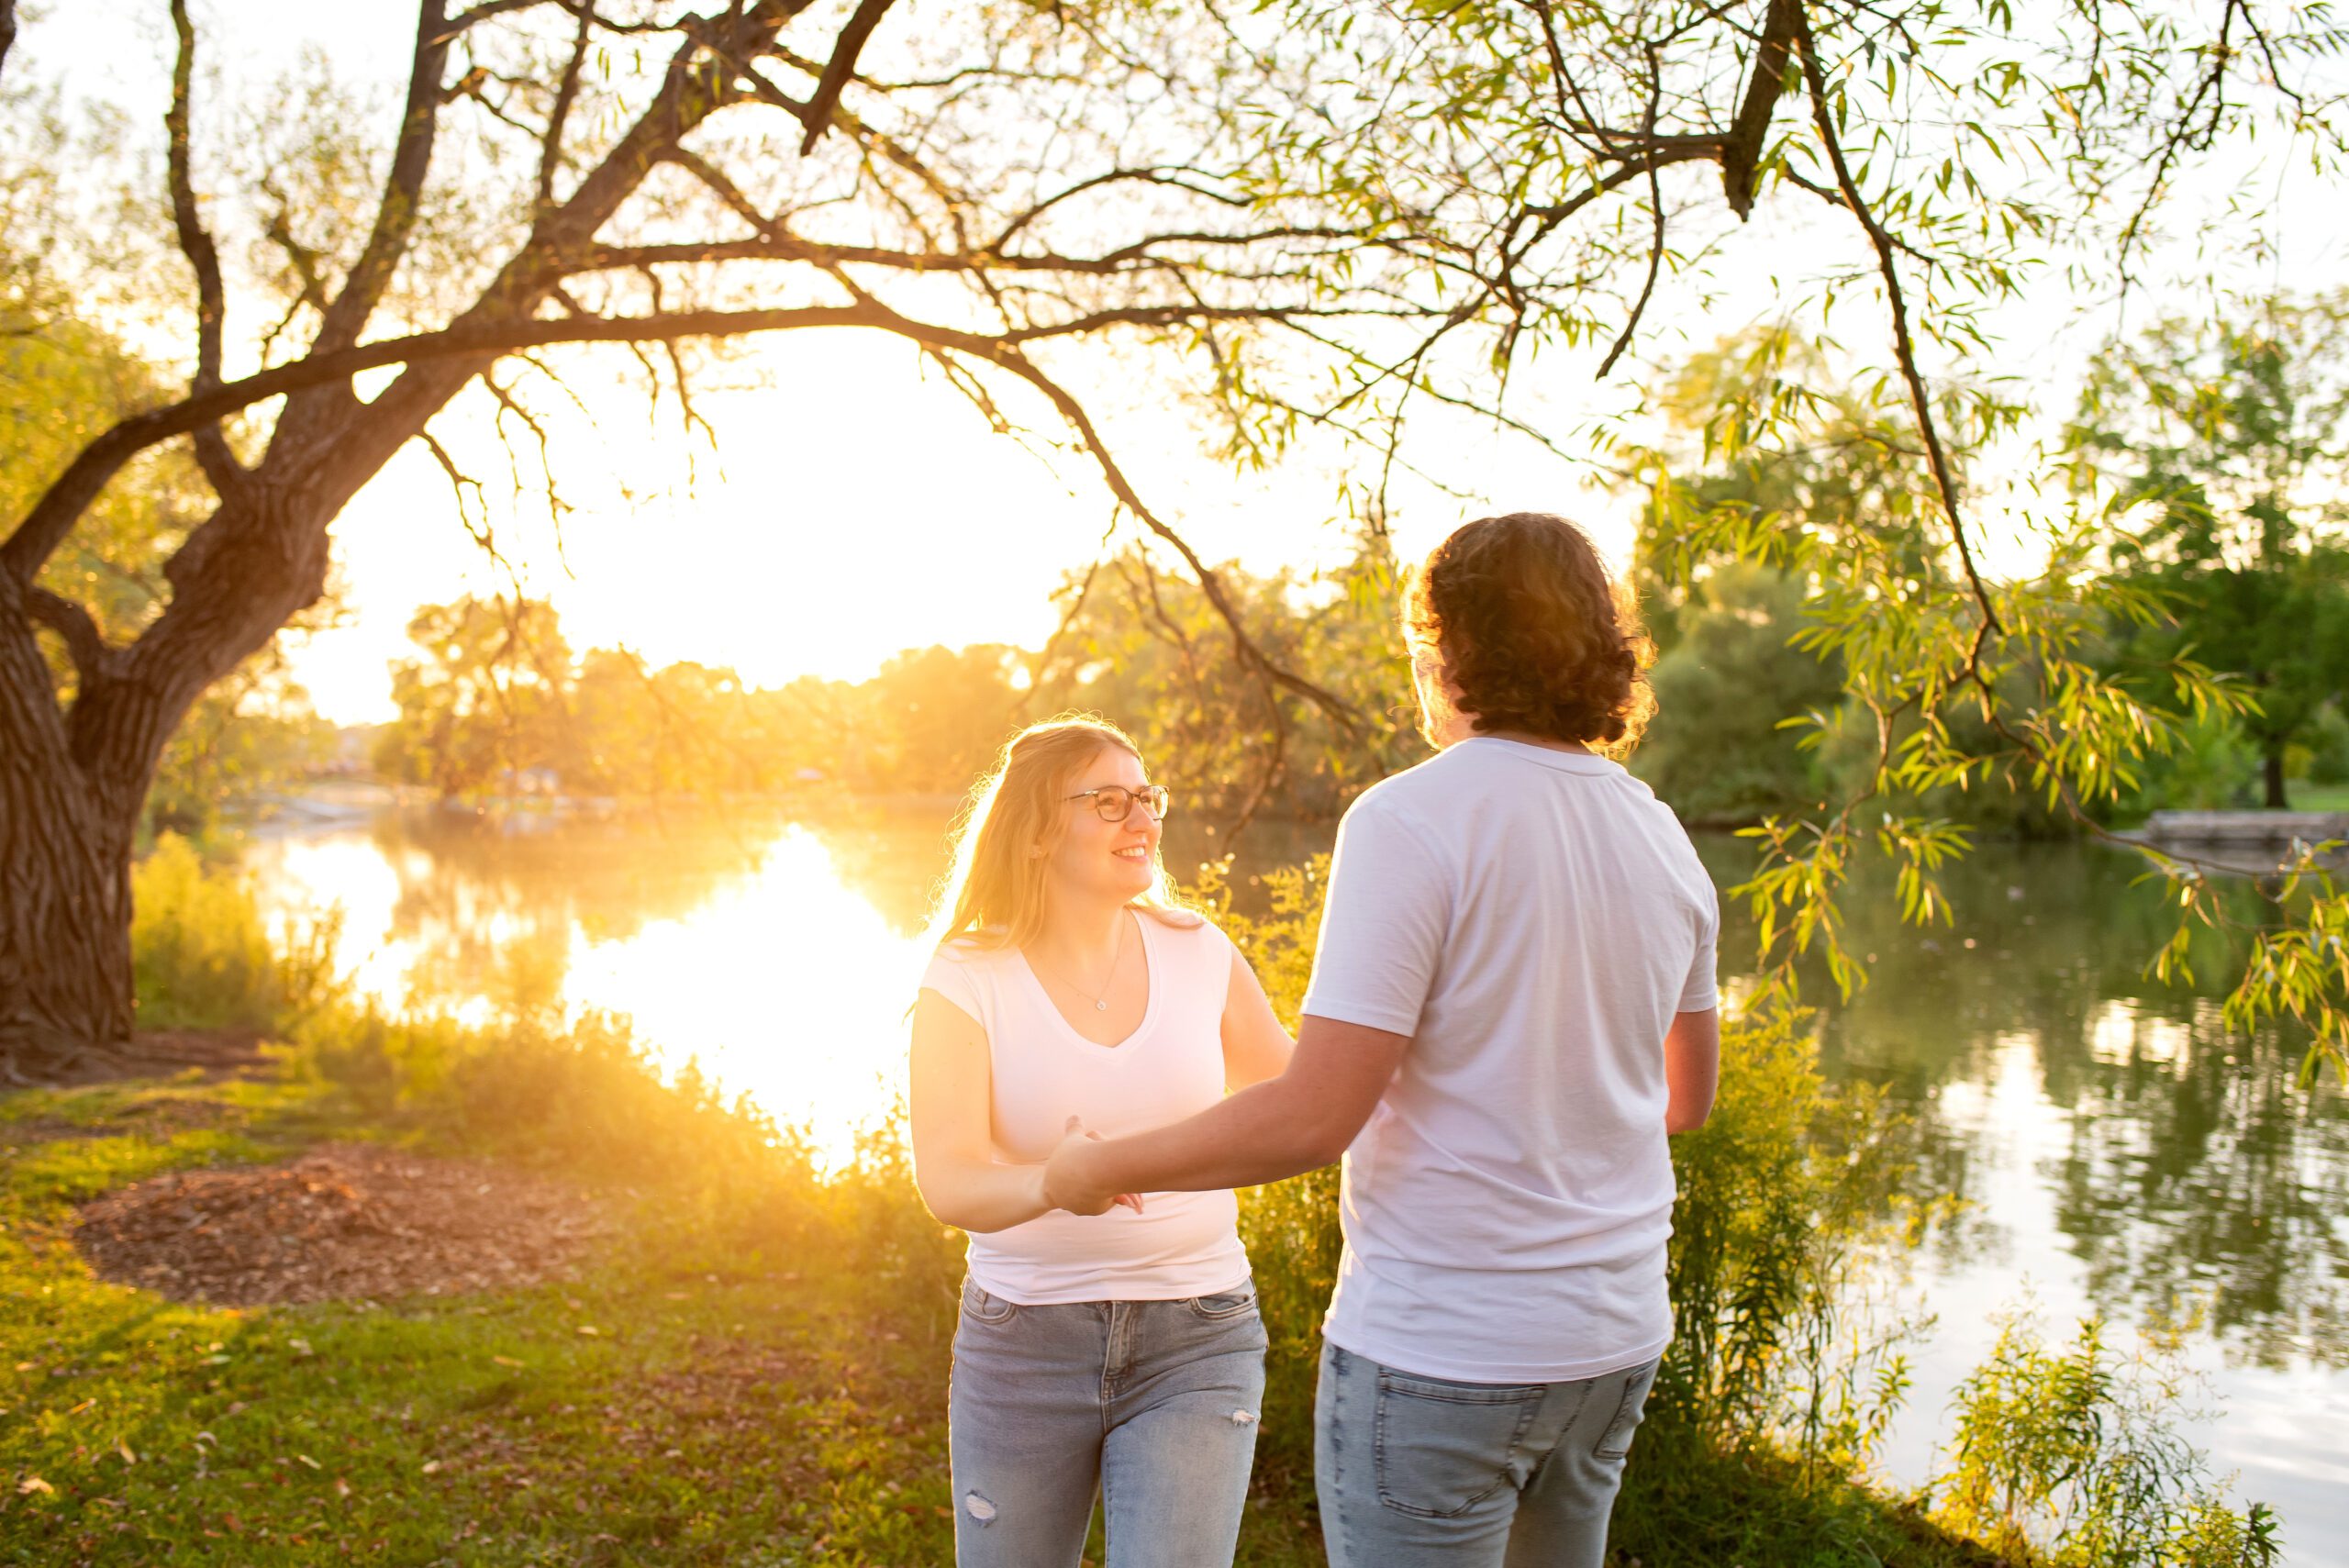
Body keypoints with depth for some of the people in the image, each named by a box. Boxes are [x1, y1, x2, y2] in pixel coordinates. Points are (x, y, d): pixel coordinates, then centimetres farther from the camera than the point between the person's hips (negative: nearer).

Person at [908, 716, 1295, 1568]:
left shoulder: (1199, 953, 0)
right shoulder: (969, 979, -8)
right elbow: (947, 1182, -20)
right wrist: (1056, 1182, -40)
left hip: (1195, 1340, 1)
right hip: (1023, 1341, 0)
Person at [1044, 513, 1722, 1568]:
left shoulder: (1411, 821, -17)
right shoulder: (1662, 839, 6)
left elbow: (1314, 1116, -21)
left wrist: (1101, 1169, -9)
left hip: (1439, 1351, -7)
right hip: (1612, 1335, 7)